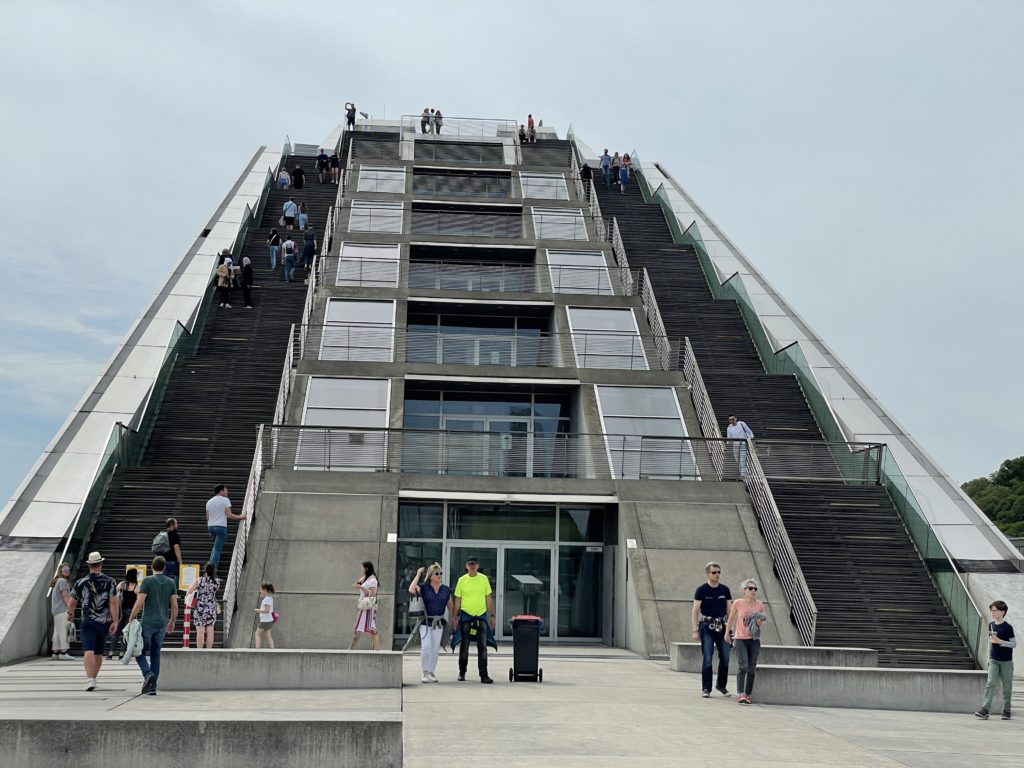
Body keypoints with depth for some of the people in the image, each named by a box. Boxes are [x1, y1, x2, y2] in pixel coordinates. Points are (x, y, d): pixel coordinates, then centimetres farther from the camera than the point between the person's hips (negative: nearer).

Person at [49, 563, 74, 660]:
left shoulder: (57, 581, 21)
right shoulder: (63, 581, -9)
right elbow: (65, 596, -15)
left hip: (56, 610, 10)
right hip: (62, 610, -10)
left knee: (57, 631, 13)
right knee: (63, 630, -12)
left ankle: (56, 652, 17)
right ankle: (63, 652, -16)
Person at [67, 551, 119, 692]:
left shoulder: (81, 582, 1)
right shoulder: (109, 582, -1)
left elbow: (72, 602, 8)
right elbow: (113, 603, -10)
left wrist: (70, 614, 29)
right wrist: (115, 622, -9)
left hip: (88, 622, -2)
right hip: (104, 622, 2)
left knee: (89, 651, -11)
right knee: (99, 652, 16)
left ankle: (90, 679, -27)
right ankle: (93, 678, 28)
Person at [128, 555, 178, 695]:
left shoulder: (147, 581, -7)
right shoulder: (171, 583, 6)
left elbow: (140, 602, -12)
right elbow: (174, 606, 5)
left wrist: (131, 618, -1)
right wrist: (172, 622, 17)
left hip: (147, 622, -4)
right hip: (162, 623, 4)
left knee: (140, 651, 8)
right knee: (155, 654, 10)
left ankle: (147, 673, -17)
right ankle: (152, 687, 8)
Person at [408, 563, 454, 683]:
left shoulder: (446, 589, 7)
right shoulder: (424, 588, -3)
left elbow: (450, 605, 14)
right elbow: (411, 590, -21)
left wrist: (453, 620, 11)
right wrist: (418, 575, -15)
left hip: (439, 622, 3)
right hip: (425, 621, -3)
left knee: (435, 648, 7)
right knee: (426, 646, -12)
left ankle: (431, 672, 18)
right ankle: (425, 673, -2)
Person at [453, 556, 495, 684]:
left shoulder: (484, 579, 2)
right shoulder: (462, 580, -1)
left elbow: (489, 598, 7)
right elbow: (457, 600, 3)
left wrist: (492, 615, 3)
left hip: (481, 616, 0)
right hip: (466, 615, 0)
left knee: (482, 647, -3)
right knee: (464, 646, 8)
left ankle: (483, 675, -2)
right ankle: (462, 672, 22)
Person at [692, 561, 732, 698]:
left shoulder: (725, 589, 8)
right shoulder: (701, 590, -3)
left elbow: (729, 609, 14)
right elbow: (695, 611, -4)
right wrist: (695, 630, -9)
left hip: (722, 626, 4)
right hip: (707, 626, -4)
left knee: (725, 658, 4)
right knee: (707, 659, -6)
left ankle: (721, 685, 23)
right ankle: (706, 689, 1)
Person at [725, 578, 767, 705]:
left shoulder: (760, 605, 0)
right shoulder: (738, 603, -7)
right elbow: (731, 618, 7)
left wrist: (759, 622, -9)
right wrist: (727, 633, 16)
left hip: (754, 640, 3)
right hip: (740, 639, -3)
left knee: (752, 668, 4)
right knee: (743, 666, -16)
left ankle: (748, 694, 14)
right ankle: (740, 694, -17)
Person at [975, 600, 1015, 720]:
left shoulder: (1007, 627, -9)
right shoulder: (991, 625, 8)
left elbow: (1014, 644, -9)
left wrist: (1000, 642, -21)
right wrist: (989, 658, 16)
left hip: (1006, 661, -4)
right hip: (994, 661, 4)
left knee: (1007, 687, 5)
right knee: (990, 683, -9)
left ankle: (1006, 711, 19)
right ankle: (985, 710, -17)